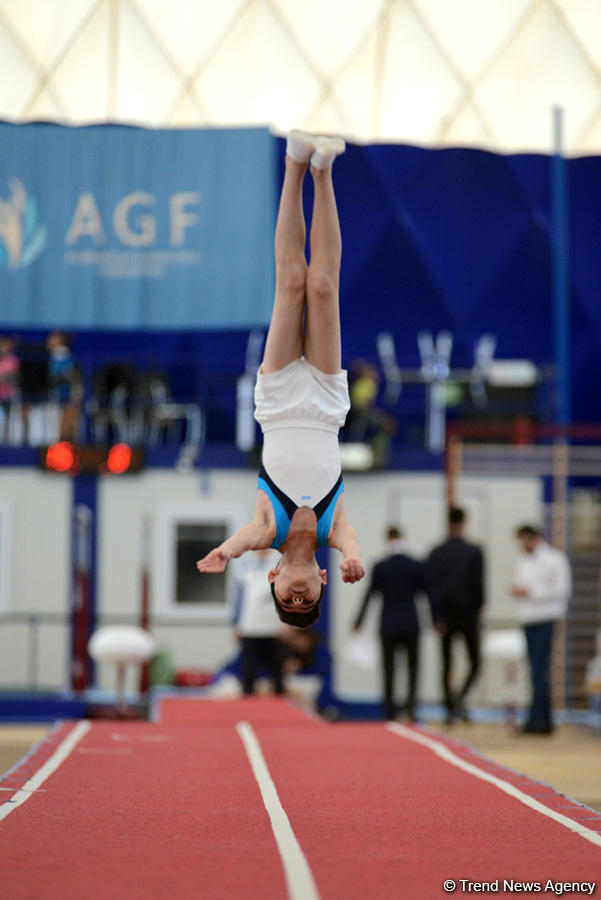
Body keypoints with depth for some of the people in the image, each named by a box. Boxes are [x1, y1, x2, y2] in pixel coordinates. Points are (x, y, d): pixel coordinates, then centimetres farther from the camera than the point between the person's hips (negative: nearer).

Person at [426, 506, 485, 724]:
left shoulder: (436, 553, 1)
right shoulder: (474, 552, -5)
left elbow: (430, 585, -2)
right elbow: (478, 584, -7)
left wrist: (436, 617, -1)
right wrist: (477, 609, 5)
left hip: (445, 614, 2)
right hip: (467, 614, -2)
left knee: (446, 663, 10)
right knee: (474, 662, 7)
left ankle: (450, 707, 7)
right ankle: (460, 696, -16)